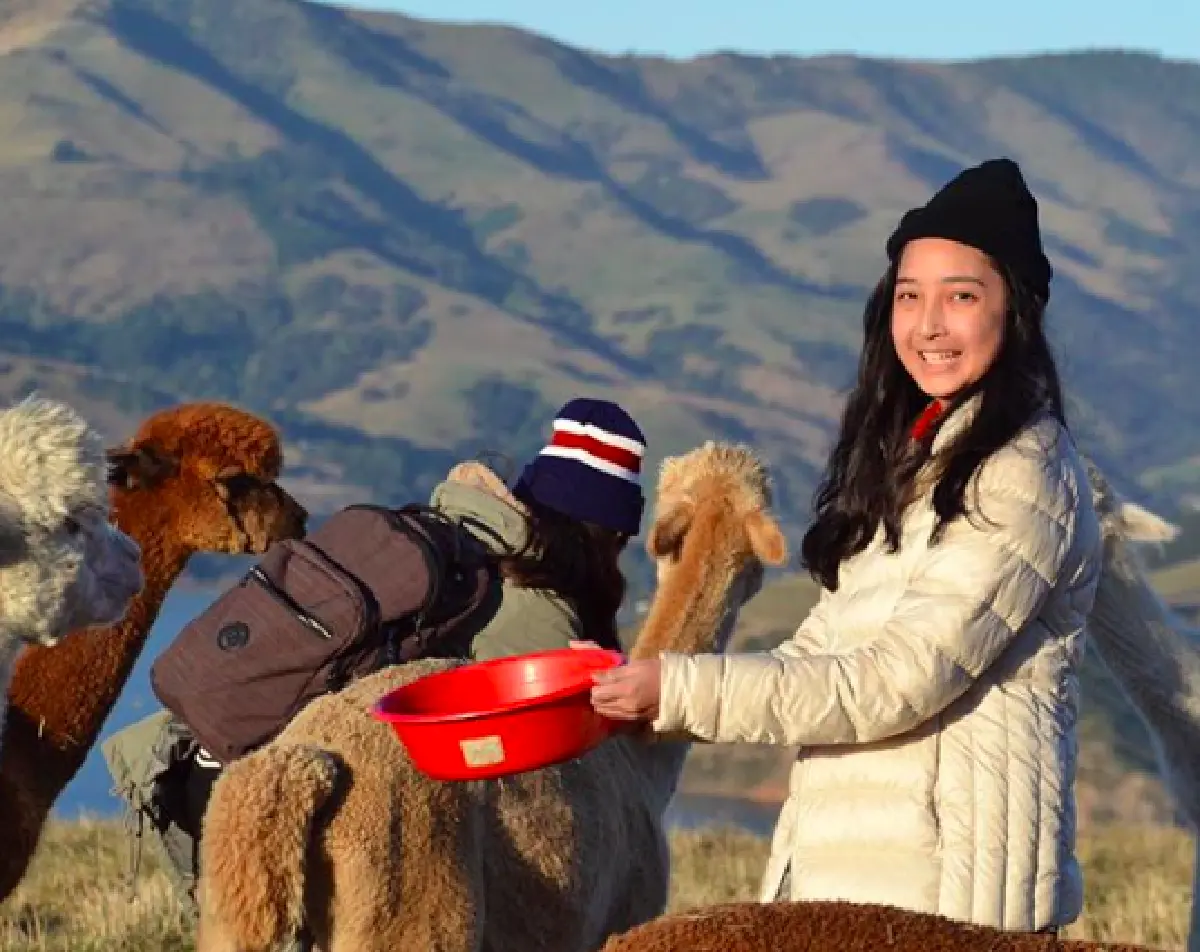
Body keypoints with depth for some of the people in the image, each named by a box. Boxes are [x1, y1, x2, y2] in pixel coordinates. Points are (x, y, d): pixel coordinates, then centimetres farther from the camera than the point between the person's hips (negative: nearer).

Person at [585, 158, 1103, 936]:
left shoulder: (1022, 477, -11)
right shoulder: (912, 458, 16)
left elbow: (902, 680, -16)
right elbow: (830, 647, 18)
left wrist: (685, 692, -14)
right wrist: (640, 694, 7)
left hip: (949, 882, -8)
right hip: (847, 867, 8)